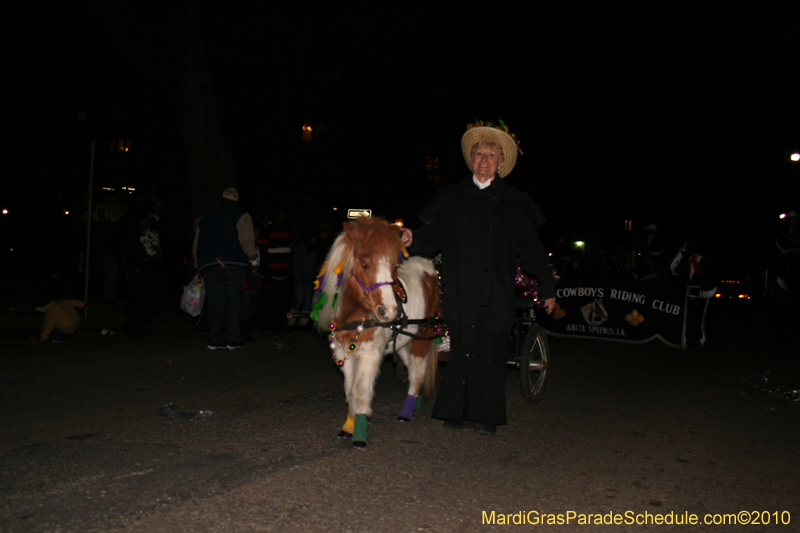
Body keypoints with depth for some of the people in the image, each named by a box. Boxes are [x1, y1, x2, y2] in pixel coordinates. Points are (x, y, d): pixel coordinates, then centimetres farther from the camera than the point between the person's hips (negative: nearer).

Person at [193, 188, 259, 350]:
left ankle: (215, 340, 5)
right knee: (233, 302, 1)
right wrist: (254, 263, -1)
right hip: (233, 265, -4)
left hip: (209, 265, 4)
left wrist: (200, 266, 24)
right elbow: (247, 241, -6)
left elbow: (196, 245, 19)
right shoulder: (241, 216, 6)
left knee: (215, 303, 6)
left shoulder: (206, 218, 20)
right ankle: (233, 339, -1)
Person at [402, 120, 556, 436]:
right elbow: (432, 238, 9)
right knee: (461, 351, 3)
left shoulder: (513, 202, 8)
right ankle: (459, 412, 15)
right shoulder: (452, 197, 11)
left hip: (495, 293, -1)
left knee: (490, 354, 2)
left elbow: (530, 248, 9)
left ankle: (486, 417, 14)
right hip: (460, 292, 1)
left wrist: (548, 288, 6)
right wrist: (413, 239, -13)